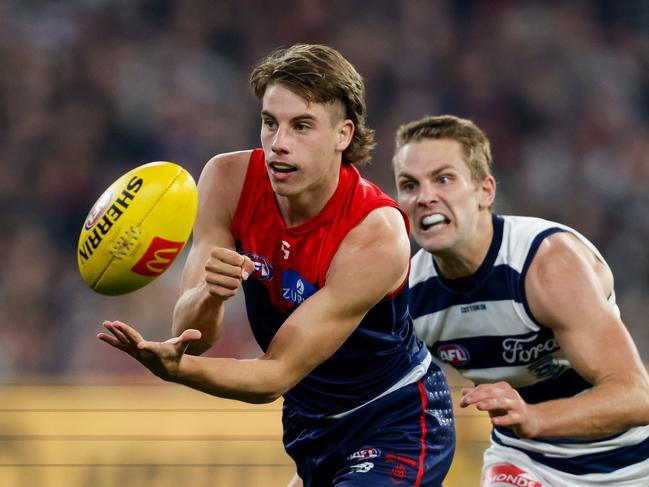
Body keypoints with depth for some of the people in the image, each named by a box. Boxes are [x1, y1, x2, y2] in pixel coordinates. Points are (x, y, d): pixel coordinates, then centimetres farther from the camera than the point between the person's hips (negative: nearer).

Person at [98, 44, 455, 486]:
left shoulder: (376, 237, -30)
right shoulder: (229, 180, -15)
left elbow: (277, 374, -29)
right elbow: (191, 336, -17)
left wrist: (173, 367, -46)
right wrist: (208, 296, -41)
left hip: (395, 421, -6)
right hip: (311, 420, 6)